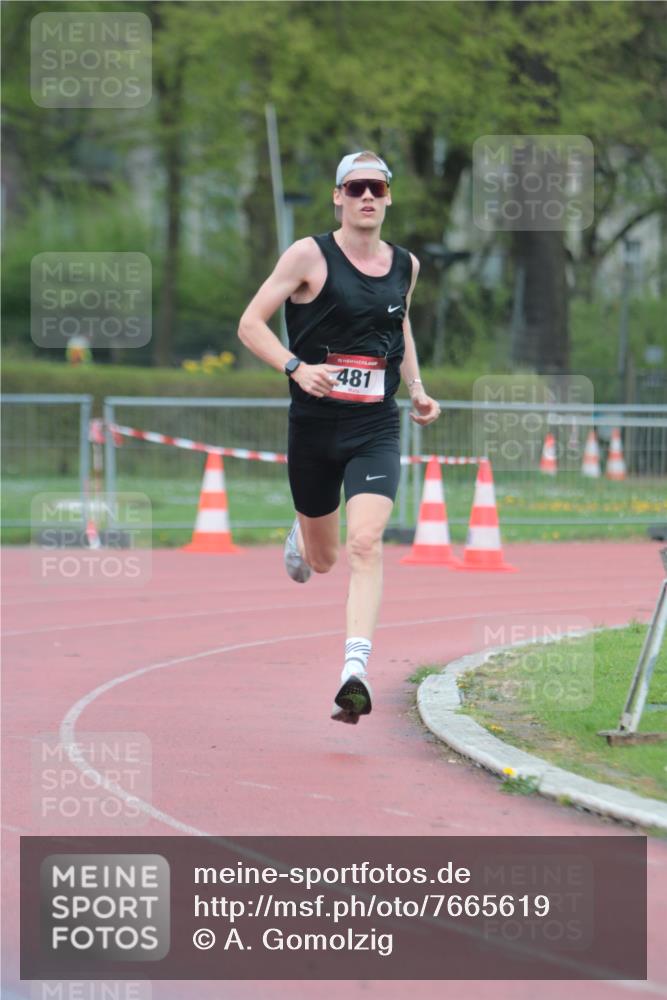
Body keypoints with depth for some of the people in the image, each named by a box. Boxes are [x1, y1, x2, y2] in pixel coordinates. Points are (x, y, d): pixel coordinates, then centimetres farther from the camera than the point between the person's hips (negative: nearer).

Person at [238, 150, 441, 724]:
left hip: (377, 429, 1)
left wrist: (416, 389, 13)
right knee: (322, 560, 14)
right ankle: (300, 538, 53)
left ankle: (356, 672, -26)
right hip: (314, 424, -1)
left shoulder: (405, 266, 6)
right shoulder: (310, 256, -7)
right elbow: (250, 324, -7)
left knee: (366, 545, -20)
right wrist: (297, 368, -22)